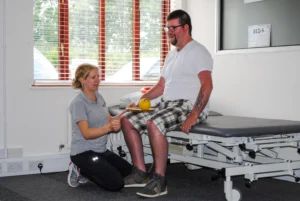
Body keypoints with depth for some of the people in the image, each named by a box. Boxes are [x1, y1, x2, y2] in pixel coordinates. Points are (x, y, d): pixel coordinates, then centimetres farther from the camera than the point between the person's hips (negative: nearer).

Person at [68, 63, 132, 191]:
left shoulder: (99, 97, 8)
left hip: (101, 150, 9)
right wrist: (108, 127, -40)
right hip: (84, 152, -9)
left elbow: (109, 120, 6)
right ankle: (80, 171, 3)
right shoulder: (79, 103, -18)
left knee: (129, 171, 13)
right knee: (116, 184, -15)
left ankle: (85, 171, 15)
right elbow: (86, 133, -25)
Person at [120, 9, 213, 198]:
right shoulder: (171, 55, 20)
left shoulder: (198, 52, -8)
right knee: (127, 120, 0)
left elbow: (207, 86, -19)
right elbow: (161, 86, 25)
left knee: (154, 123, -35)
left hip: (188, 105, -9)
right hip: (167, 104, 9)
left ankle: (159, 180, -25)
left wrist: (194, 115, -28)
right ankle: (140, 173, 1)